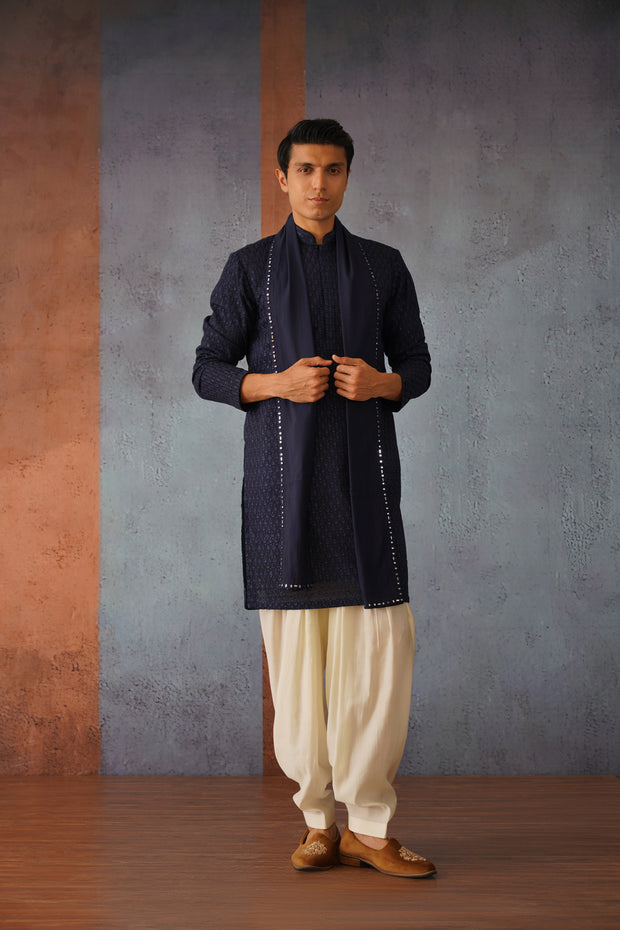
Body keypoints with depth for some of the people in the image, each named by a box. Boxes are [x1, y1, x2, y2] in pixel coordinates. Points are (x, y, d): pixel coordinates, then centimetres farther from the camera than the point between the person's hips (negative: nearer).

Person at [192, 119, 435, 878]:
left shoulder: (383, 267, 13)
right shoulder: (251, 268, 8)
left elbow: (416, 363, 16)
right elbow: (208, 369, 7)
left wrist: (383, 382, -7)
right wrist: (275, 383, -11)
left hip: (364, 473, 1)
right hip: (281, 475, -1)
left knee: (382, 646, -7)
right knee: (295, 647, -2)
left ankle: (368, 823, 2)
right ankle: (318, 821, 9)